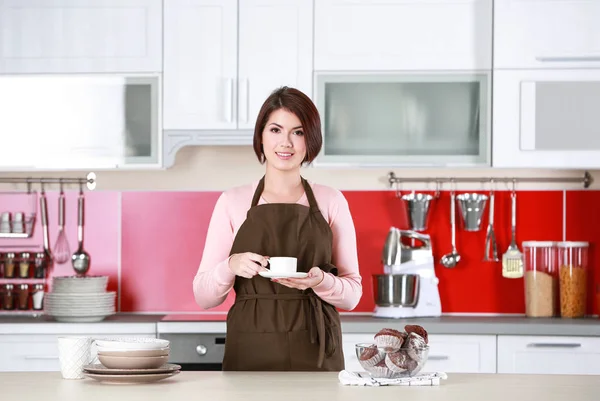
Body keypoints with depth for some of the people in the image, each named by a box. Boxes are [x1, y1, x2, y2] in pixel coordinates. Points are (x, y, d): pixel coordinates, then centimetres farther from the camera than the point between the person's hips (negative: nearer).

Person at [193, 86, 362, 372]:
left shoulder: (331, 201, 6)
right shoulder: (232, 202, 5)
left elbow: (351, 294, 7)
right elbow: (203, 297, 4)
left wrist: (320, 281, -14)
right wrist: (231, 266, -16)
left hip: (316, 356, 0)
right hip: (249, 355, 0)